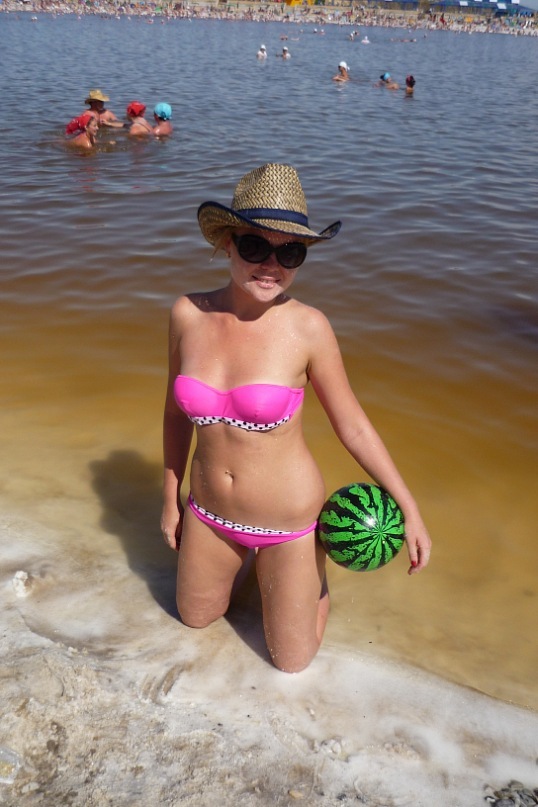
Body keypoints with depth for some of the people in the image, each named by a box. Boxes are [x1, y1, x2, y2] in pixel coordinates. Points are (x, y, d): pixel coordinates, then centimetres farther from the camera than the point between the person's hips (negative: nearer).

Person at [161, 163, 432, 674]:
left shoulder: (306, 328, -22)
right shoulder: (188, 314, -12)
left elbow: (353, 427, -10)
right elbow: (177, 412, 2)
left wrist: (409, 509, -5)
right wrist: (170, 498, 10)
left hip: (289, 520, -3)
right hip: (210, 513, 4)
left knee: (292, 664, 16)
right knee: (194, 619, 27)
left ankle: (313, 572, 41)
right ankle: (240, 560, 50)